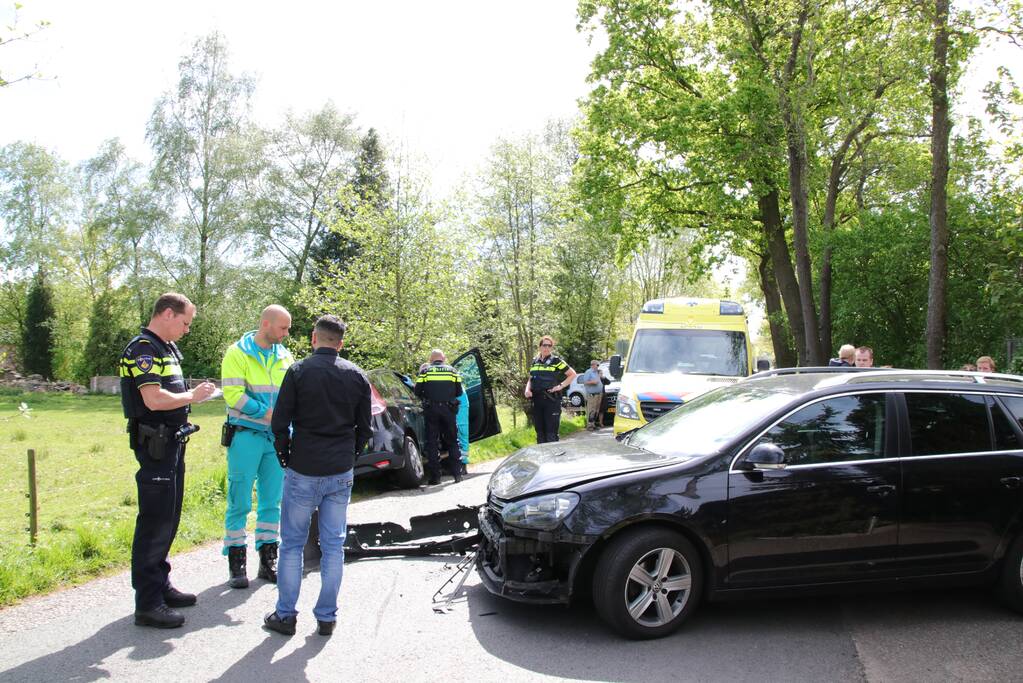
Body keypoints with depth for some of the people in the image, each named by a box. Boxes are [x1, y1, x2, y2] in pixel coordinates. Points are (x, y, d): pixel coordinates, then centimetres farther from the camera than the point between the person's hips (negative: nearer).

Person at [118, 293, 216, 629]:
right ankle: (147, 604, 3)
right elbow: (154, 399, -25)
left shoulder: (166, 349, 16)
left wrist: (193, 394, 7)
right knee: (154, 522, -5)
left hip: (171, 443, 10)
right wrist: (192, 396, -13)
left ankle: (160, 585, 29)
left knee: (168, 519, 17)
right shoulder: (143, 350, -16)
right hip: (155, 446, -10)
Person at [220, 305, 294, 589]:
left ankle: (268, 560, 20)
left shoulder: (284, 357, 12)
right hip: (246, 435, -5)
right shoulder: (238, 353, -5)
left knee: (272, 502, 10)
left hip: (277, 438, 5)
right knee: (239, 502, 0)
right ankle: (236, 563, 10)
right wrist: (268, 413, -17)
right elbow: (234, 395, -14)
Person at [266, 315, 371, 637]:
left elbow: (279, 423, -7)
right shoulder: (357, 376, 4)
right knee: (334, 545, 10)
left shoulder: (299, 371, -7)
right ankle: (327, 617, 15)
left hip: (303, 472, -3)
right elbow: (364, 428, 8)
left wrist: (285, 456, 7)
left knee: (292, 544, 10)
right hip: (341, 473, 3)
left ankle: (285, 615, 16)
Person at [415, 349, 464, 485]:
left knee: (432, 443, 4)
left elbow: (417, 391, 1)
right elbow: (459, 391, 7)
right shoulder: (452, 370, 10)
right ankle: (457, 473, 10)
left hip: (431, 409, -1)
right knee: (452, 442, 12)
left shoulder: (425, 371, 6)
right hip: (448, 409, 1)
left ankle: (435, 476, 2)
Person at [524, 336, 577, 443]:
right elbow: (530, 379, 23)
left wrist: (561, 386, -7)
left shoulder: (556, 361, -1)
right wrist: (527, 389, 3)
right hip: (537, 399, 5)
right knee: (539, 431, 9)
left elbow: (572, 374, 2)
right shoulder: (534, 362, 13)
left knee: (551, 432, -7)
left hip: (552, 400, -5)